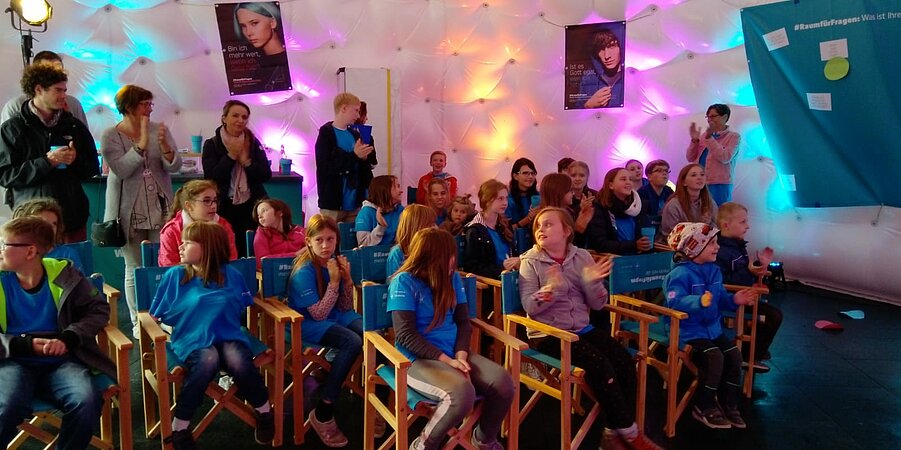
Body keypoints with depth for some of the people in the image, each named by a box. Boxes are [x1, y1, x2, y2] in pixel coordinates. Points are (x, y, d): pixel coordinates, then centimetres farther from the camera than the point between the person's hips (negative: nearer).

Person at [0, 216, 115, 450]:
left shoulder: (62, 274, 0)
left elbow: (99, 309, 3)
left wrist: (68, 338, -13)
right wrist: (26, 344, -16)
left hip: (59, 361, 0)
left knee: (86, 402, -29)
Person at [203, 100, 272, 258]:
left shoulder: (253, 143, 6)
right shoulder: (212, 145, 0)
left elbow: (266, 175, -1)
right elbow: (211, 178, -11)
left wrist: (245, 159, -13)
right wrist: (231, 156, -15)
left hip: (252, 206, 2)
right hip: (224, 208, -2)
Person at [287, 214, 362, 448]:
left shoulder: (336, 262, -1)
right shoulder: (304, 271, -19)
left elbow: (345, 308, 2)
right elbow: (318, 314, -21)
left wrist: (347, 278, -13)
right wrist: (334, 282, -24)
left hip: (336, 316, 6)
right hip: (308, 323, -6)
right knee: (352, 342, -32)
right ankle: (323, 413, -22)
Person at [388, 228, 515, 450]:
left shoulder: (452, 278, 10)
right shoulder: (405, 281, -9)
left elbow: (463, 321, 9)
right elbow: (406, 335, -14)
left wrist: (460, 354, -11)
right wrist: (446, 359, -19)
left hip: (454, 353, 6)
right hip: (419, 359, -6)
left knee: (503, 383, -17)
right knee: (462, 393, -34)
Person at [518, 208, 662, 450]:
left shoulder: (582, 257, 5)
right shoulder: (531, 261, -3)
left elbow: (598, 304, 3)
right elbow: (530, 307, -14)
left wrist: (591, 282, -17)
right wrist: (551, 288, -31)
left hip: (583, 328, 4)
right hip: (548, 334, -4)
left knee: (625, 361, -17)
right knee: (599, 364, -24)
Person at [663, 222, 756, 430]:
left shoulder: (714, 271, 10)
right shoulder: (680, 273, -19)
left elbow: (720, 299, 19)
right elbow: (675, 302, -31)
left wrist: (734, 300, -1)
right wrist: (699, 302, -45)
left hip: (712, 328, 9)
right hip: (688, 330, -9)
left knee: (734, 354, -4)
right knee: (714, 357, -24)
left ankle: (728, 404, 12)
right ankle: (703, 407, -6)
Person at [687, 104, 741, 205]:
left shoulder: (734, 136, 1)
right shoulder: (705, 134, 14)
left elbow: (725, 158, -15)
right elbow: (690, 158, 11)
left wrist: (709, 138, -17)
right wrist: (694, 140, -4)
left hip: (720, 185, -4)